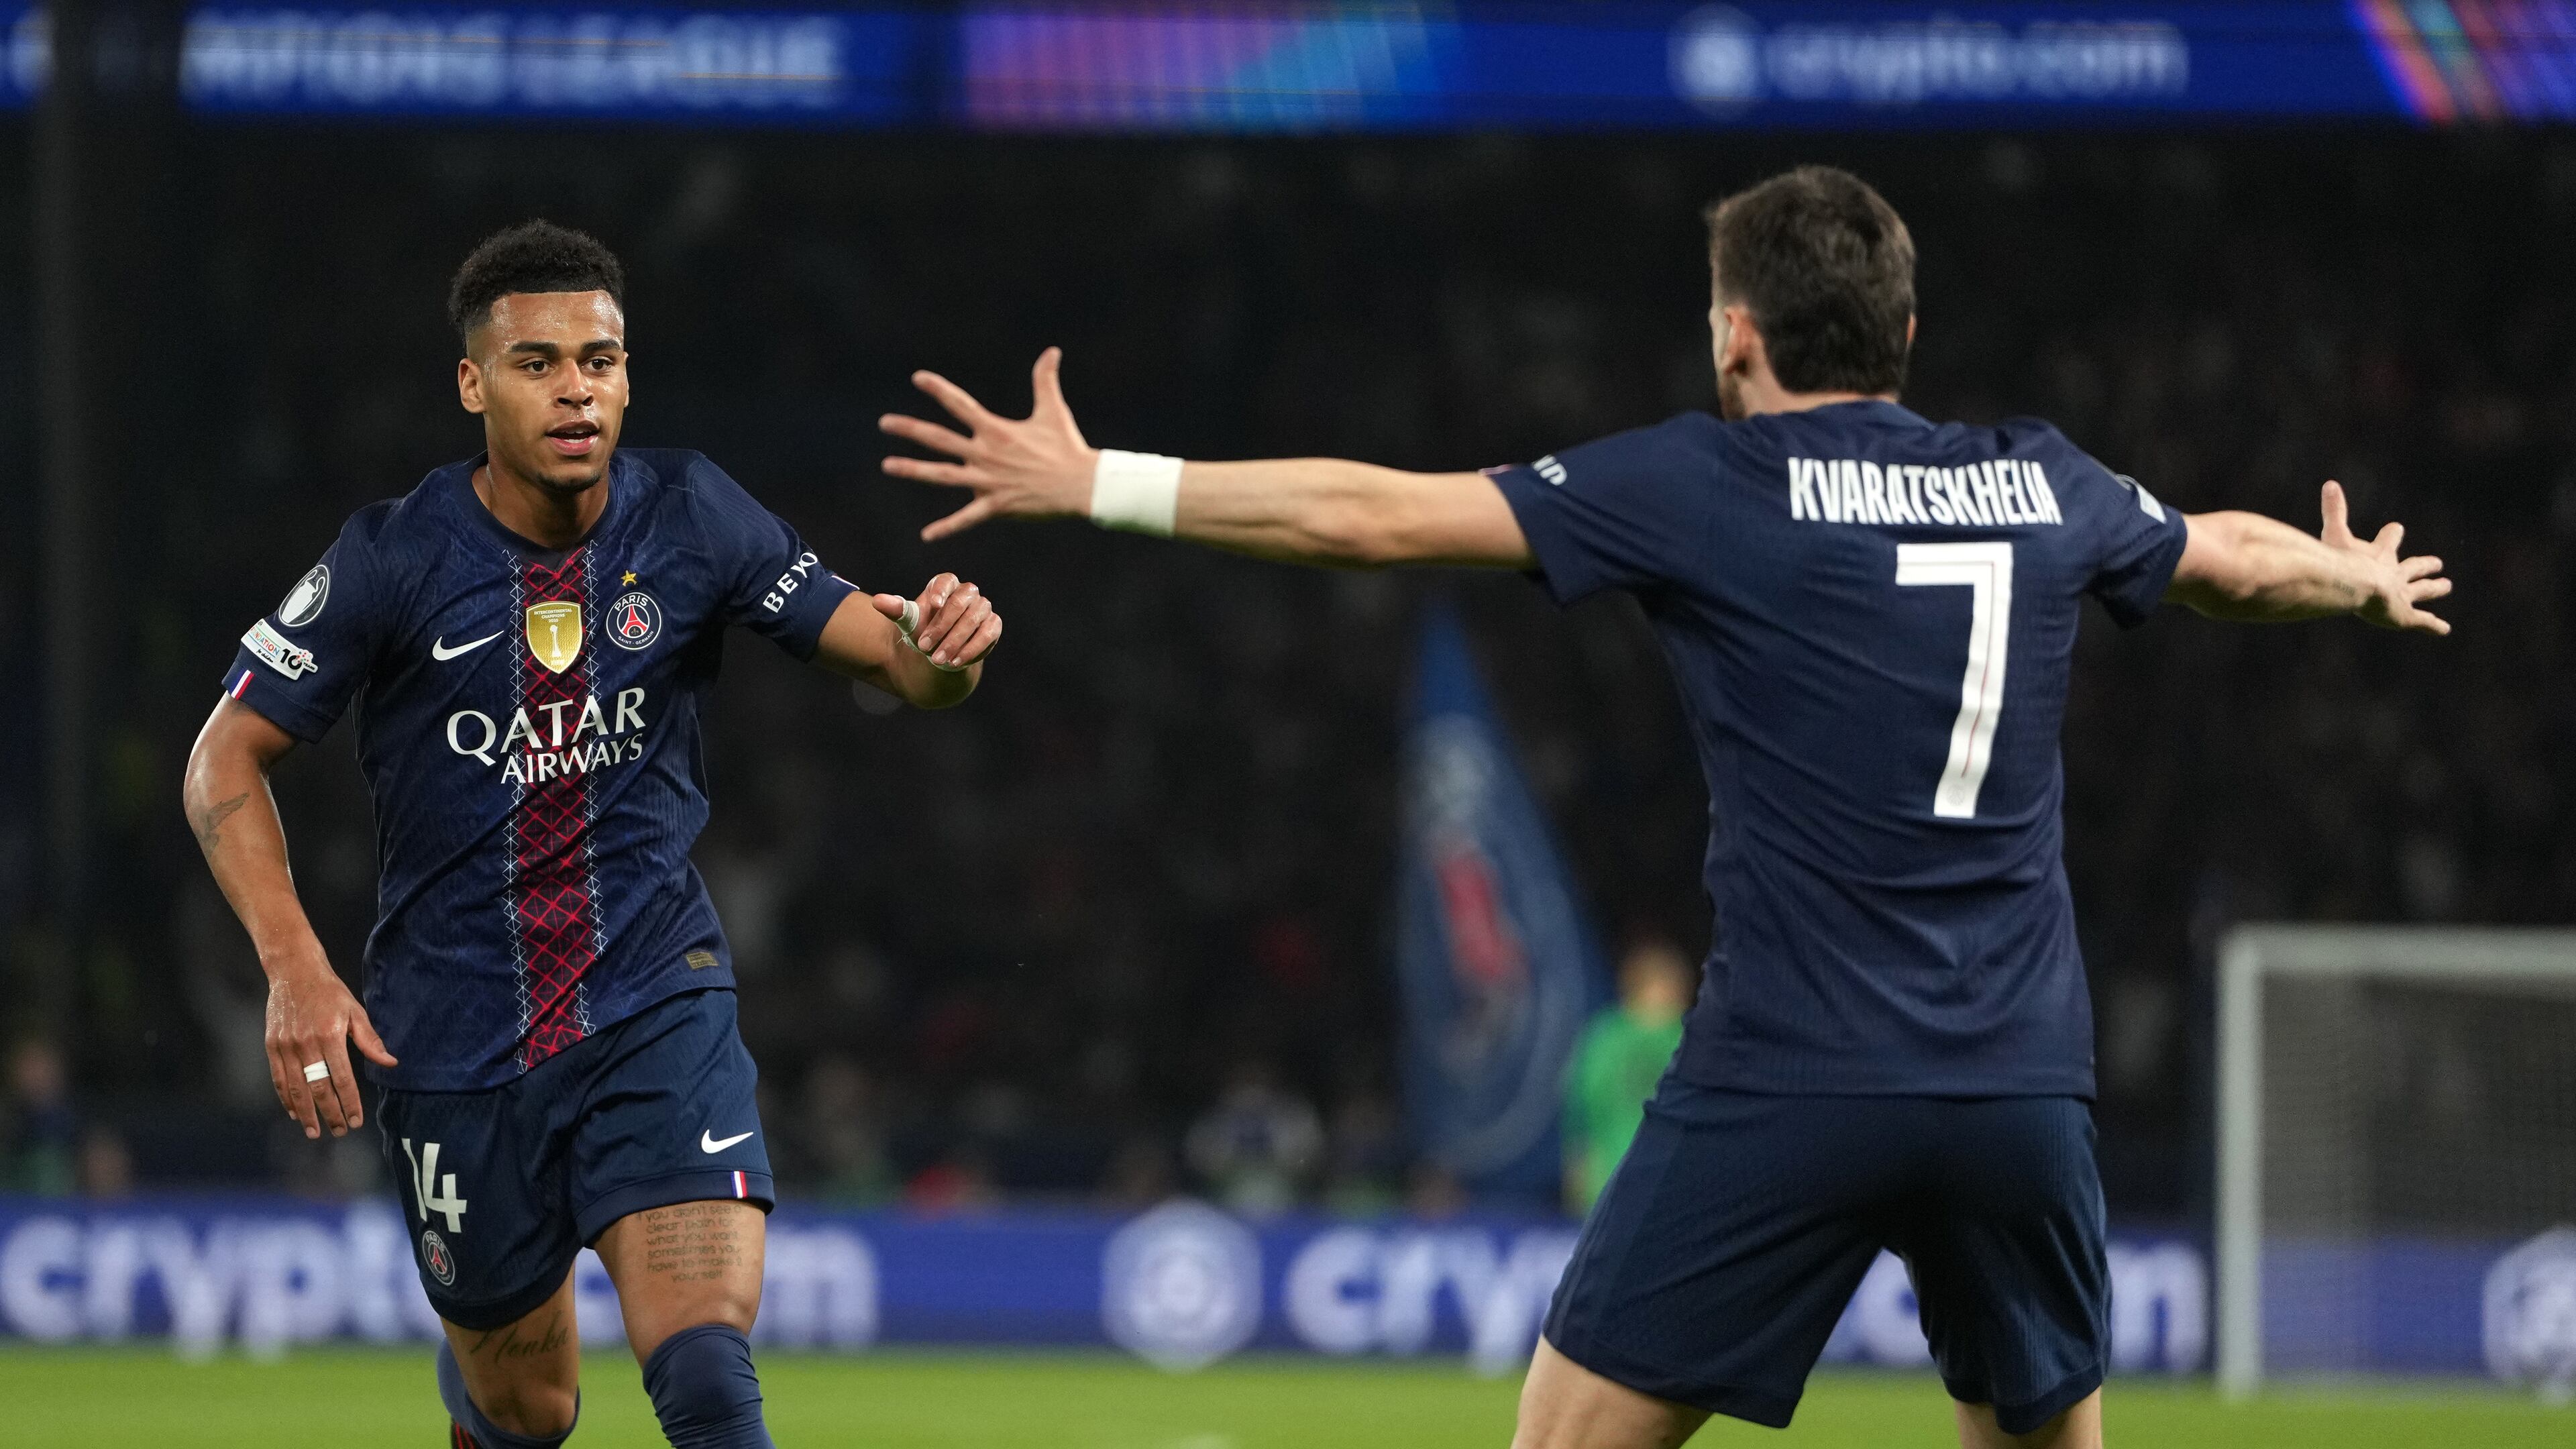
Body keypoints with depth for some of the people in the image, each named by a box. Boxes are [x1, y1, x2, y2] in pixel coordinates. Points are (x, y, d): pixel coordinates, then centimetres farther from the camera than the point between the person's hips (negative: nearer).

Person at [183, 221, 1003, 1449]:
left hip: (656, 1006, 0)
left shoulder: (691, 519, -5)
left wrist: (942, 645, -29)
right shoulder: (395, 561, -10)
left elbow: (897, 662, -4)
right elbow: (227, 759, -3)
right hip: (455, 1042, 0)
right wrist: (295, 970, -16)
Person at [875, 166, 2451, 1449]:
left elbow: (1378, 514, -2)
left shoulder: (1706, 483, 0)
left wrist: (1096, 484, 5)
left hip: (1791, 1081, -4)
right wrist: (2366, 578, 56)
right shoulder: (2041, 486, 13)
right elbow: (2235, 558, 33)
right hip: (2024, 1085, 4)